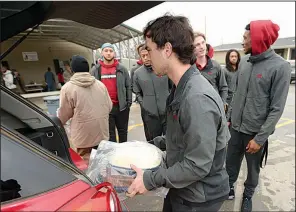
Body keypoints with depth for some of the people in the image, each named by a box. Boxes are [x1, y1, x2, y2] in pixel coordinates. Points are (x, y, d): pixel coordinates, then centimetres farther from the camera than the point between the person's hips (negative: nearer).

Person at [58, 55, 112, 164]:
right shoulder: (100, 84, 3)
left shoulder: (68, 87, -10)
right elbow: (109, 106, 7)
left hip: (84, 134, -5)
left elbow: (64, 114, -3)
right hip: (102, 132, 5)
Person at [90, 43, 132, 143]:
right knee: (110, 133, 10)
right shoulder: (95, 70, 3)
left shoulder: (121, 69, 3)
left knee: (123, 131, 15)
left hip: (121, 106, 1)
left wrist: (129, 102, -1)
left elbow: (128, 86, 4)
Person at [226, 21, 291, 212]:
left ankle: (248, 195, 41)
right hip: (236, 127, 4)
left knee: (253, 168, 17)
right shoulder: (244, 62, 2)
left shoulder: (280, 66, -14)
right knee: (231, 162, 18)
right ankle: (229, 186, 42)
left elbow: (277, 108, -15)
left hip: (256, 131, -4)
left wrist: (260, 138, -16)